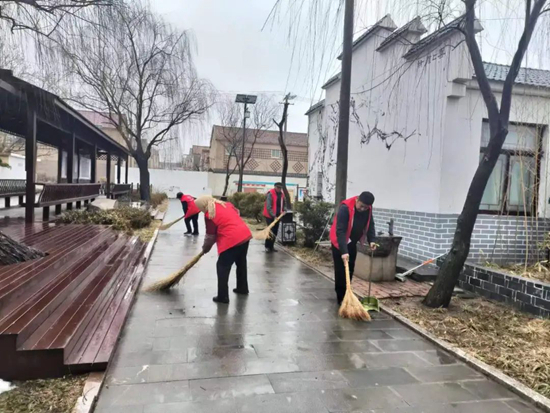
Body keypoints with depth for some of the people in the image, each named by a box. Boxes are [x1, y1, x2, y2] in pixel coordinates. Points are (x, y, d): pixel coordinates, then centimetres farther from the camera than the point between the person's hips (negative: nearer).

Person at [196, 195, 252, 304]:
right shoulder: (226, 204, 12)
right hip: (245, 234, 8)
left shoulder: (209, 214, -7)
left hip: (232, 240, -8)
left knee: (222, 267, 5)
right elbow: (237, 214, 27)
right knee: (241, 263, 24)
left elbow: (210, 236, -1)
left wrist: (205, 248, 14)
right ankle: (243, 288, 39)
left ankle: (223, 296, 8)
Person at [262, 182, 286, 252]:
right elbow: (268, 206, -20)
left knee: (275, 231, 9)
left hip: (277, 216, 7)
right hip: (270, 216, -7)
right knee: (270, 231, -8)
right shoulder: (270, 194, -15)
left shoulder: (282, 194, 7)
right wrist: (273, 215, -25)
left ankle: (271, 246, 18)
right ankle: (267, 246, 1)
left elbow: (284, 204, 20)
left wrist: (284, 210, 0)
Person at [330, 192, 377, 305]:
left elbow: (370, 225, 3)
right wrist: (344, 251, -38)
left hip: (352, 242, 7)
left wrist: (372, 240, -14)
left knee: (350, 269, 12)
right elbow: (340, 231, -33)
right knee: (341, 271, -5)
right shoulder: (345, 208, -30)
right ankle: (341, 298, 4)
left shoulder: (368, 209, -9)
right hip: (339, 242, -6)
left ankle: (346, 294, 26)